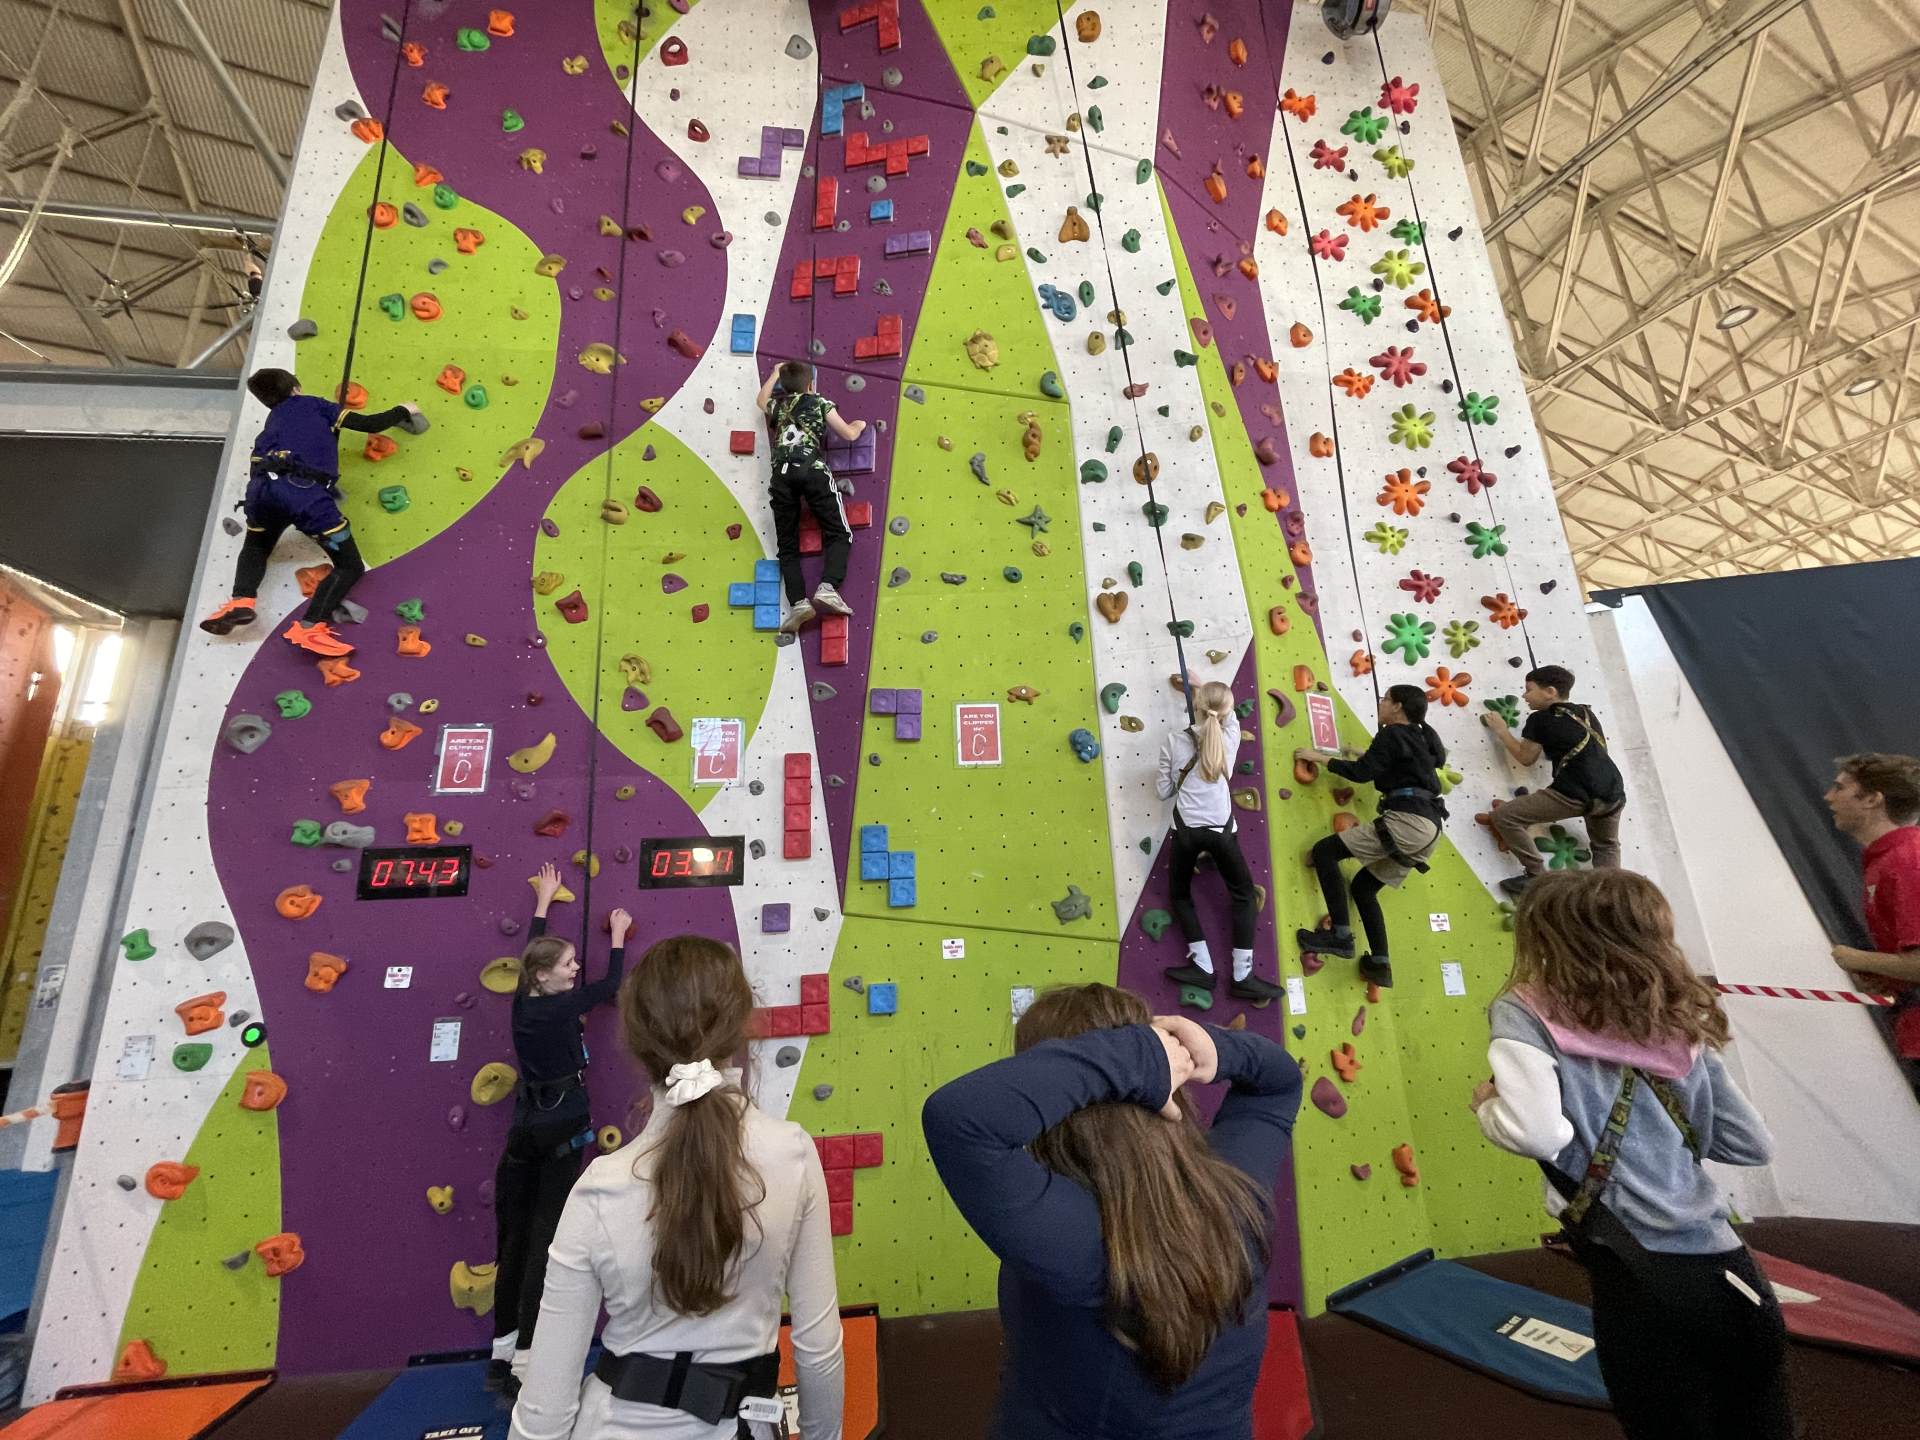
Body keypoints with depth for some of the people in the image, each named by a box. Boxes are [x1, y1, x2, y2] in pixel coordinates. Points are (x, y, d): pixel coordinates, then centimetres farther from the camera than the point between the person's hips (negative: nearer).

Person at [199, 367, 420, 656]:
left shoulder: (272, 421, 34)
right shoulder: (314, 404, 24)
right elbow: (369, 425, 16)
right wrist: (402, 411, 32)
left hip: (262, 487, 5)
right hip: (307, 492, -5)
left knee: (255, 548, 34)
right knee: (351, 567, 4)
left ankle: (241, 601, 5)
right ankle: (310, 628, -17)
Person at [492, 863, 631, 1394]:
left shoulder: (522, 1003, 2)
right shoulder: (563, 1006, -15)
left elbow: (530, 951, 18)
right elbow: (611, 984, -1)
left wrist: (543, 901, 28)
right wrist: (618, 935, 12)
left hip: (524, 1128, 7)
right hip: (562, 1128, -7)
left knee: (514, 1239, 15)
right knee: (545, 1240, -1)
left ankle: (502, 1350, 25)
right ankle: (525, 1357, 2)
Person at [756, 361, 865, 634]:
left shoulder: (778, 405, 28)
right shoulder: (821, 402, 18)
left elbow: (761, 399, 52)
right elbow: (849, 434, 19)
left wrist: (775, 373, 64)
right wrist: (860, 424, 41)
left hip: (782, 475, 3)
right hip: (813, 471, -3)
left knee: (787, 545, 2)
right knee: (839, 534, 0)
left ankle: (797, 603, -17)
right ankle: (827, 588, -26)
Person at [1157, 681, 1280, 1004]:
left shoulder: (1174, 741, -4)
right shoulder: (1230, 737, 0)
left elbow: (1164, 791, 2)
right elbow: (1230, 715, 26)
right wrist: (1208, 688, 35)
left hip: (1186, 830, -1)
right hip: (1220, 829, 1)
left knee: (1180, 893, 21)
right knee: (1243, 894, 18)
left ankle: (1202, 967, 15)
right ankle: (1242, 976, 16)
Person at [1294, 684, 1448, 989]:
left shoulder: (1392, 734, -3)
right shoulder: (1423, 737, 22)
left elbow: (1362, 772, -8)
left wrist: (1320, 757, 2)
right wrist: (1367, 756, 33)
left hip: (1407, 821, -9)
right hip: (1428, 826, 9)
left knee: (1324, 850, -10)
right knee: (1363, 887, 17)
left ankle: (1341, 936, -11)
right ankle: (1380, 964, 14)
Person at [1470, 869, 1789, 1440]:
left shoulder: (1525, 1013, -13)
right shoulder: (1683, 1030, 5)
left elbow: (1534, 1133, -27)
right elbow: (1753, 1145, 12)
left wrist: (1487, 1105, -6)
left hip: (1642, 1286, -5)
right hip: (1732, 1275, 6)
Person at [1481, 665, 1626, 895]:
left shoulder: (1540, 719, 0)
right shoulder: (1587, 713, 20)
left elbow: (1526, 758, 10)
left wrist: (1501, 730, 20)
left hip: (1576, 794, -8)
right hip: (1613, 793, 8)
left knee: (1504, 816, -2)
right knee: (1606, 846, 34)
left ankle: (1536, 875, 0)